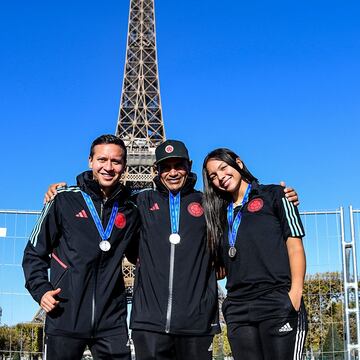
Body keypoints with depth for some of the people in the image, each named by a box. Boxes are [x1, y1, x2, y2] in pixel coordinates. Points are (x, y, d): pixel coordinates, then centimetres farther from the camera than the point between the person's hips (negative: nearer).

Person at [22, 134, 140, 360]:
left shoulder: (130, 212, 9)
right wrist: (41, 290, -7)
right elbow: (35, 252, 6)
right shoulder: (64, 201, 1)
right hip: (65, 318, -2)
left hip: (112, 323, 2)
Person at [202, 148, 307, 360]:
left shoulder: (274, 195, 9)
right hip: (238, 310, 5)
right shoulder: (223, 214, 22)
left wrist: (296, 291, -13)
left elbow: (294, 242, -1)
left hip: (278, 304, -4)